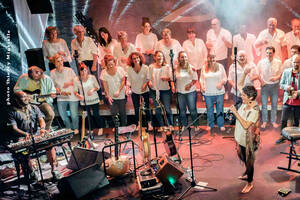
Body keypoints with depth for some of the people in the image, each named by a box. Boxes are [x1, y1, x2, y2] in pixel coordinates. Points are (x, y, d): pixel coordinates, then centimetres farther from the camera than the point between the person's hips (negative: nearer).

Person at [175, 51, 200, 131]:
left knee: (192, 109, 2)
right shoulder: (176, 68, 0)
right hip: (180, 92, 2)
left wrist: (190, 84, -16)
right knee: (182, 110, 9)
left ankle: (196, 125, 19)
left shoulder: (191, 67, -3)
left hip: (191, 92, -2)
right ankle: (184, 126, 23)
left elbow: (195, 79, 0)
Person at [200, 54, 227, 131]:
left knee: (220, 109, 4)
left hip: (219, 92, -1)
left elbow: (225, 78, 4)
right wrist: (202, 86, -3)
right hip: (207, 93, 1)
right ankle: (210, 125, 24)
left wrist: (221, 83, -14)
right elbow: (201, 79, 12)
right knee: (209, 109, 9)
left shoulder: (220, 66, 0)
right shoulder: (204, 68, 4)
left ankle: (221, 125, 17)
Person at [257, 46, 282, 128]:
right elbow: (258, 73, 5)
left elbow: (281, 74, 2)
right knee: (264, 104, 3)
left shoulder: (278, 62, -4)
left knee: (274, 104, 8)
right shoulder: (261, 62, -5)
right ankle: (264, 121, 16)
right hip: (265, 85, 0)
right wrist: (261, 81, -6)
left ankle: (273, 121, 21)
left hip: (275, 85, 1)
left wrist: (276, 78, -18)